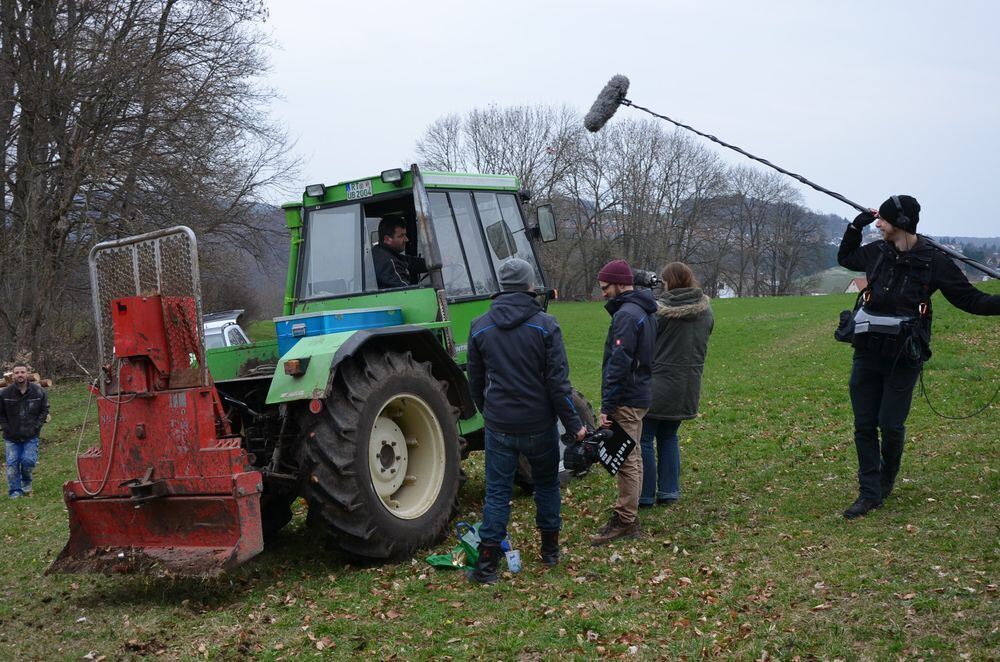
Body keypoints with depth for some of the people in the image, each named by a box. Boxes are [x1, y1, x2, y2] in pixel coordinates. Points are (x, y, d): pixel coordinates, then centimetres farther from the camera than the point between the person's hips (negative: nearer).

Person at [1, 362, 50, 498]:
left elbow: (44, 411, 5)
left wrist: (36, 427, -3)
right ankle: (15, 492, 12)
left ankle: (26, 482, 20)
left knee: (29, 460, -9)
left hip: (31, 436, 0)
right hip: (11, 438, 0)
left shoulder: (38, 392, -4)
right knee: (12, 464, 1)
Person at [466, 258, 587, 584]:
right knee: (546, 484, 18)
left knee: (497, 492, 5)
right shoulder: (545, 325, -9)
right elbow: (557, 381, -11)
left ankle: (487, 564, 2)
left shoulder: (480, 327, 1)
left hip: (499, 426, 1)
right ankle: (550, 550, 29)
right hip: (539, 425, -1)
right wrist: (573, 423, -5)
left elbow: (475, 381, 10)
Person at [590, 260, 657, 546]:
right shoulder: (643, 312, 15)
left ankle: (625, 520, 2)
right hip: (639, 395, 10)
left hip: (626, 401, -10)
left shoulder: (626, 314, -17)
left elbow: (619, 364, -22)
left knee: (626, 460, -4)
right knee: (631, 458, 15)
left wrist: (607, 406, -19)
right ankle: (628, 514, 24)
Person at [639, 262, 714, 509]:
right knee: (668, 437, 20)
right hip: (689, 387, 6)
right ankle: (669, 493, 20)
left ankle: (645, 495, 8)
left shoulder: (660, 310, -16)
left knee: (645, 438, 5)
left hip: (659, 384, -6)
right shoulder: (706, 310, 4)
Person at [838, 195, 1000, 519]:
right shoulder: (877, 252, 4)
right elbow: (845, 257, 25)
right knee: (864, 425, 4)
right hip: (867, 354, 4)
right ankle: (869, 493, 14)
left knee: (890, 425, 1)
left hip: (903, 358, -4)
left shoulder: (933, 261, -9)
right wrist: (856, 225, 11)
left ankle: (887, 478, 30)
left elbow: (970, 299, -6)